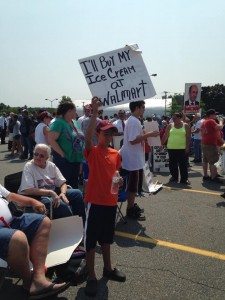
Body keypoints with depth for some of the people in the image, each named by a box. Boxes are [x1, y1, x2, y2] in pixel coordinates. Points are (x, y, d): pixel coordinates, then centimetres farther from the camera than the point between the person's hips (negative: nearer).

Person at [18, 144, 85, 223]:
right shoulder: (28, 167, -10)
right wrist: (50, 192, -24)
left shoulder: (51, 165, 6)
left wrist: (63, 193, -15)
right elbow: (27, 190, -20)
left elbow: (62, 183, 8)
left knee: (77, 193, -10)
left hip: (54, 195, 6)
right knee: (60, 204, -32)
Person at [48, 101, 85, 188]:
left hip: (76, 160, 8)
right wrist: (62, 154, -20)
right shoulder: (59, 123, -12)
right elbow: (51, 140, -21)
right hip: (64, 161, -8)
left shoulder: (73, 122, 12)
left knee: (74, 184, 16)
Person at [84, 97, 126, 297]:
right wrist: (95, 112, -34)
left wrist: (118, 181, -4)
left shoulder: (116, 154, 7)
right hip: (95, 201, -5)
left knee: (107, 237, 21)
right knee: (91, 238, 6)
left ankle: (108, 268, 39)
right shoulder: (92, 152, -10)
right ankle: (91, 276, 22)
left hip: (111, 201, 6)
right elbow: (87, 136, -31)